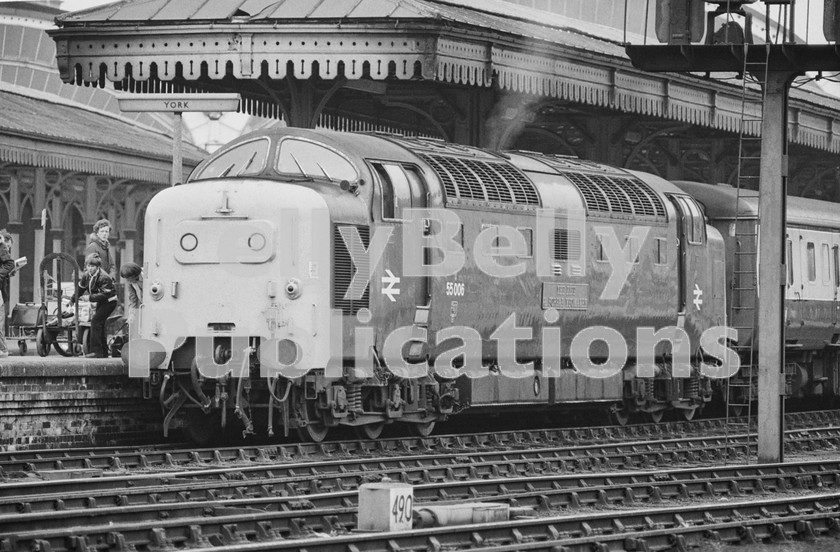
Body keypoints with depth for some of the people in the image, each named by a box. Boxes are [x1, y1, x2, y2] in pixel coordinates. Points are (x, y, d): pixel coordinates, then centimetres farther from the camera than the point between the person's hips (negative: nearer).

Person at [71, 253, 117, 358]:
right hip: (100, 302, 9)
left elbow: (104, 294, -30)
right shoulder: (86, 276, -2)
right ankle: (103, 351, 22)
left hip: (109, 301, -9)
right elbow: (80, 289, 15)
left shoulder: (104, 278, -27)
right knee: (99, 324, 11)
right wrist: (73, 299, 24)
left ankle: (96, 351, -20)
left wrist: (90, 297, -32)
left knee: (96, 321, -18)